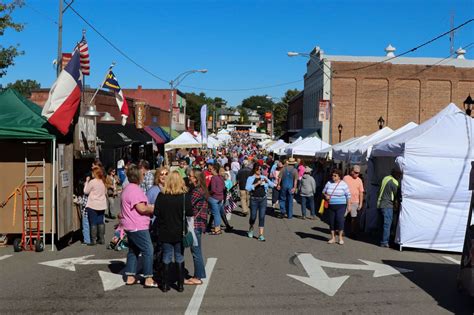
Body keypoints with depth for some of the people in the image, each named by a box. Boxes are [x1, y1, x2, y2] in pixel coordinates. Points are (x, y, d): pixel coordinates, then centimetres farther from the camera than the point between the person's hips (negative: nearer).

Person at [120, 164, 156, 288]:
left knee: (133, 250, 16)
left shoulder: (127, 188, 16)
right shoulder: (135, 190, -18)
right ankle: (148, 279, -3)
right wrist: (153, 208, -8)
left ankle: (130, 277, 21)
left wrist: (149, 207, 16)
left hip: (131, 226, 11)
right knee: (148, 250, -6)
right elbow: (141, 208, -24)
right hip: (138, 226, -11)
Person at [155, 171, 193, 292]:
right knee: (179, 258, 10)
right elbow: (190, 213, -11)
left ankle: (165, 284, 16)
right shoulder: (185, 196, -13)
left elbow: (156, 213, -7)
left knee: (166, 258, 11)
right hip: (180, 232, -1)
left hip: (165, 232, 1)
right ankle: (180, 284, 14)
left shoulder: (161, 196, -9)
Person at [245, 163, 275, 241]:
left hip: (263, 199, 2)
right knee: (253, 216, 6)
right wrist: (257, 184, -22)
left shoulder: (264, 177, 10)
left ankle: (261, 235, 1)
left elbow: (272, 185, 3)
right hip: (254, 199, -2)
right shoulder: (250, 178, 0)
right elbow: (247, 188, -15)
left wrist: (267, 181, -16)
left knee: (262, 217, -2)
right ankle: (251, 229, 37)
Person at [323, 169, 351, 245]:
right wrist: (326, 195, -6)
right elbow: (323, 191, 16)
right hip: (331, 206, 4)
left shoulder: (343, 184, -2)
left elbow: (348, 195, 1)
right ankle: (333, 238, 18)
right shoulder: (329, 183, 6)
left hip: (341, 206, -3)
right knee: (331, 221, 6)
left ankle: (340, 238, 2)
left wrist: (348, 205, -2)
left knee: (340, 219, -12)